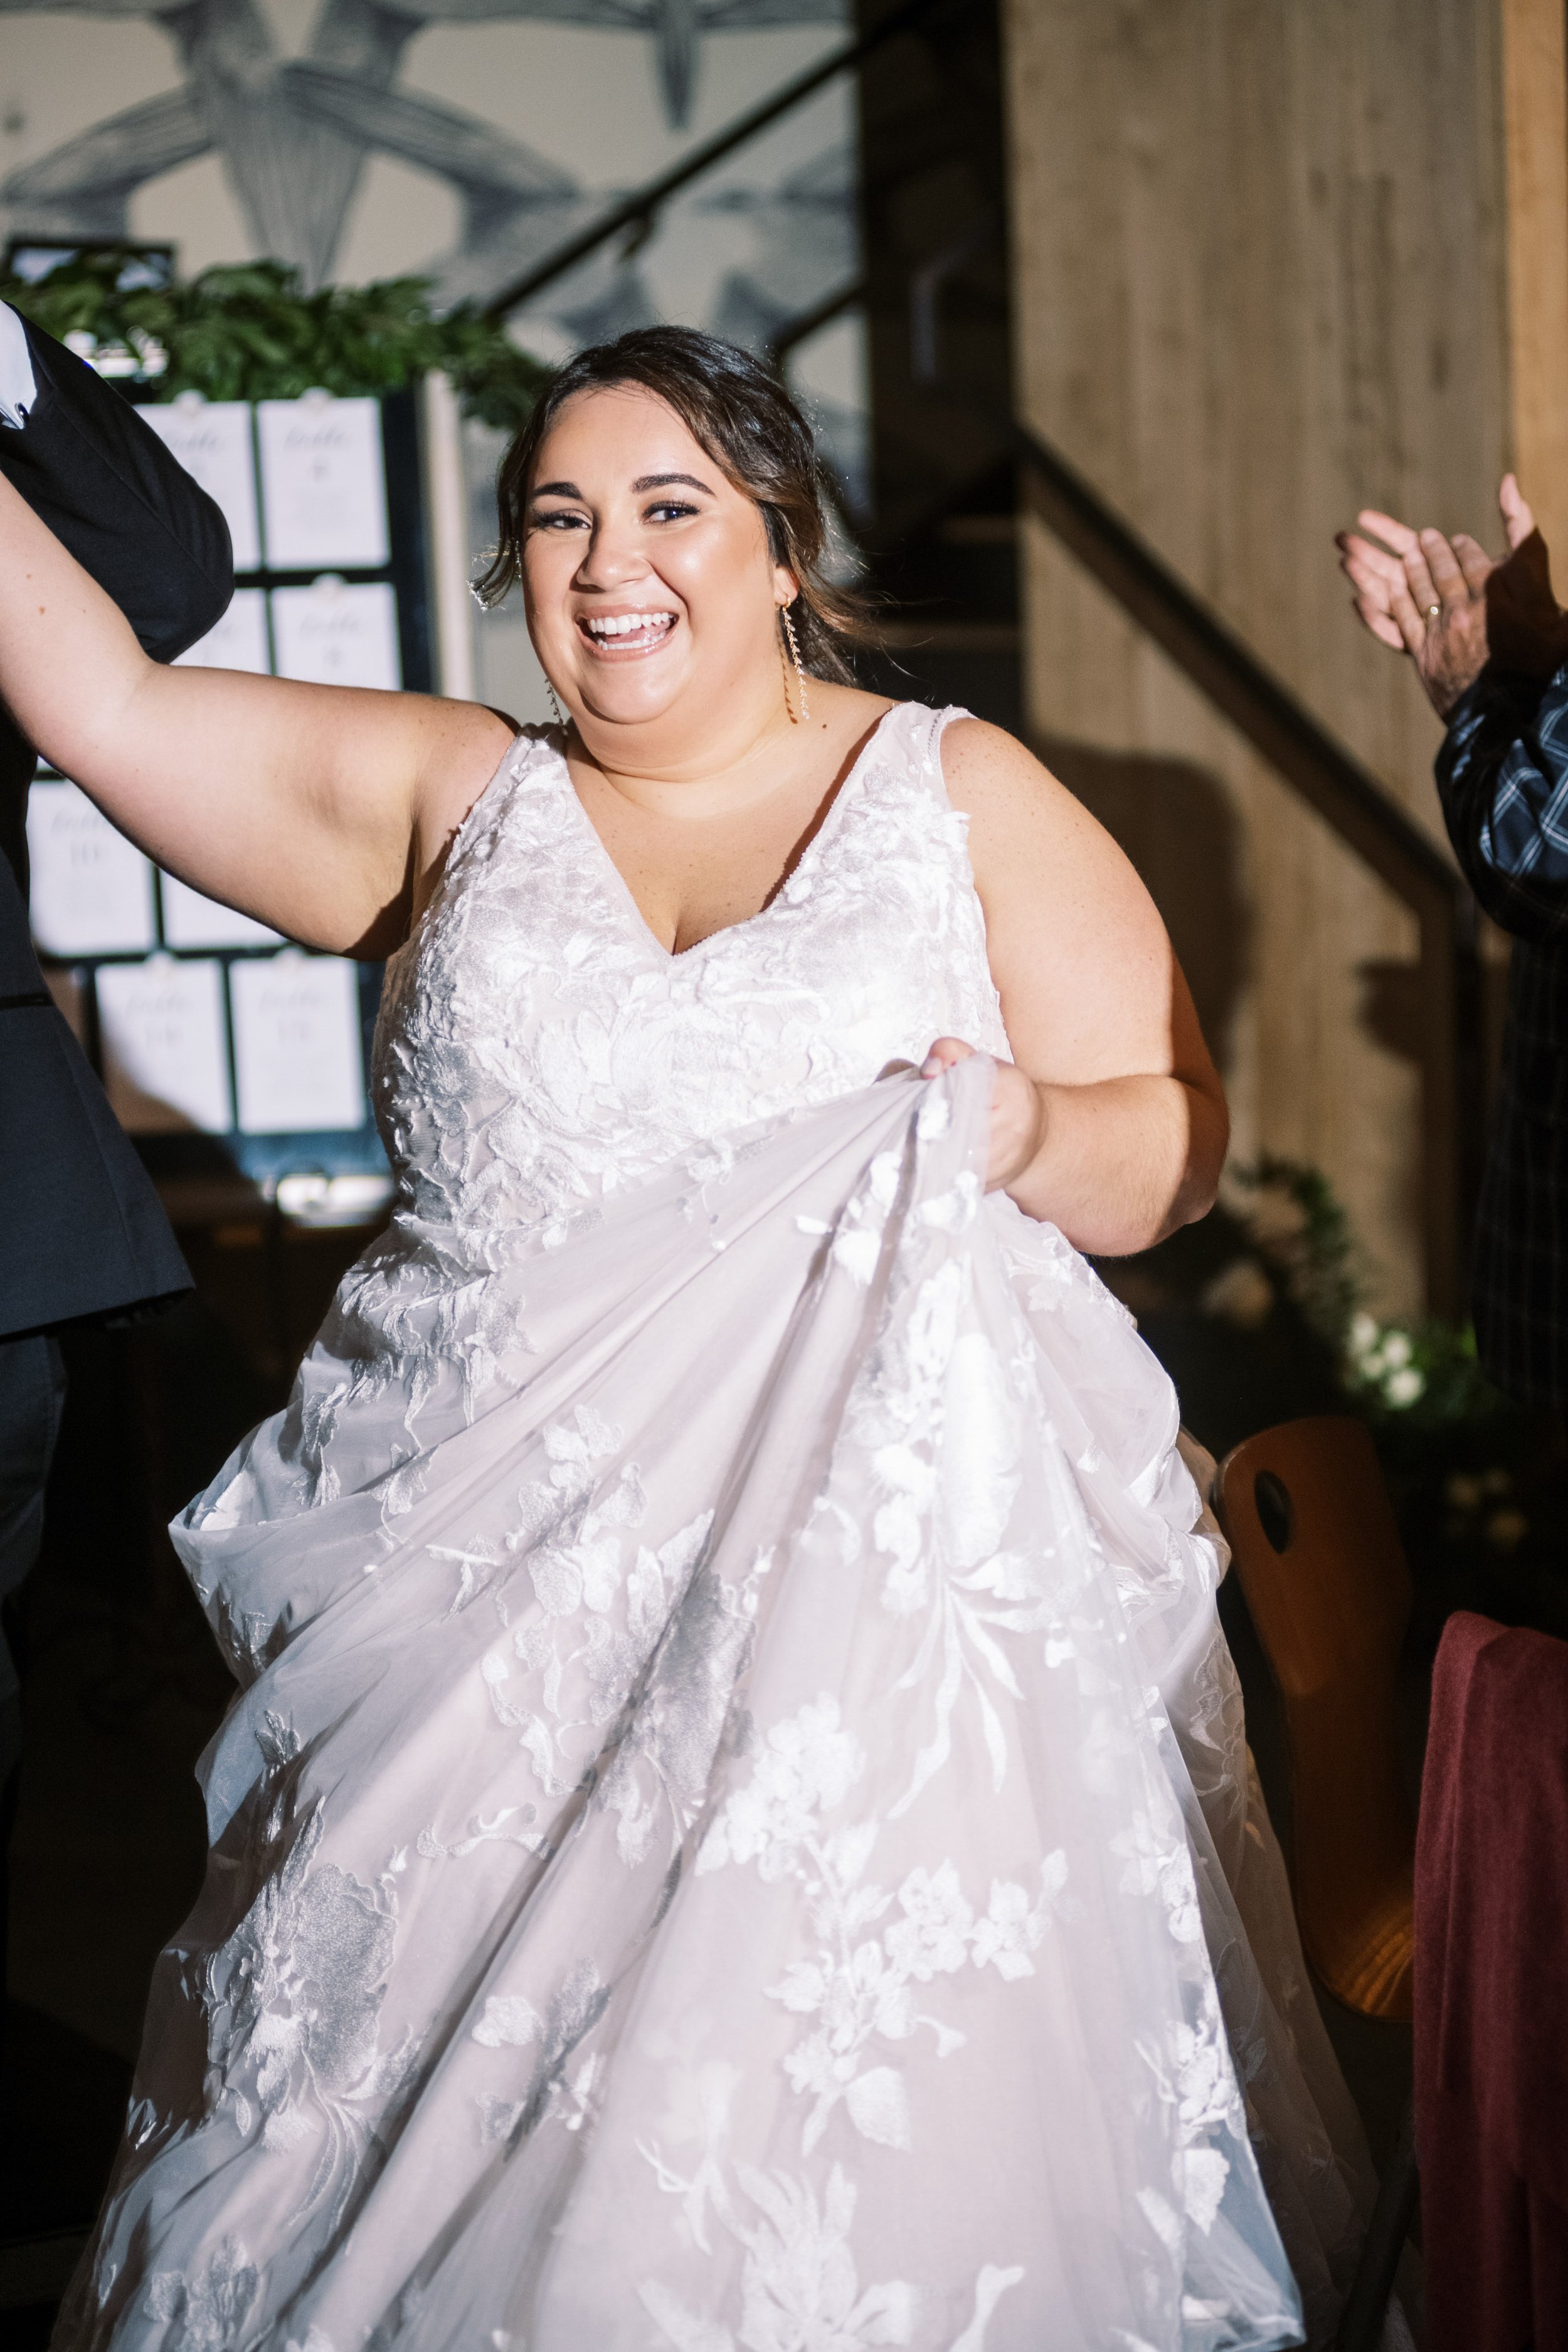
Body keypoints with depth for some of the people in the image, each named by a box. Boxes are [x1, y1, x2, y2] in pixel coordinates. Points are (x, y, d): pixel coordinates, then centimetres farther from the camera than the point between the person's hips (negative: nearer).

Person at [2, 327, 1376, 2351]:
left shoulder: (965, 794, 9)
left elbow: (1174, 1139, 6)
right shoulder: (444, 799, 14)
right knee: (466, 2106, 0)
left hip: (881, 1583, -1)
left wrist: (1027, 1133, -15)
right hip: (494, 1593, 2)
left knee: (851, 2123, -4)